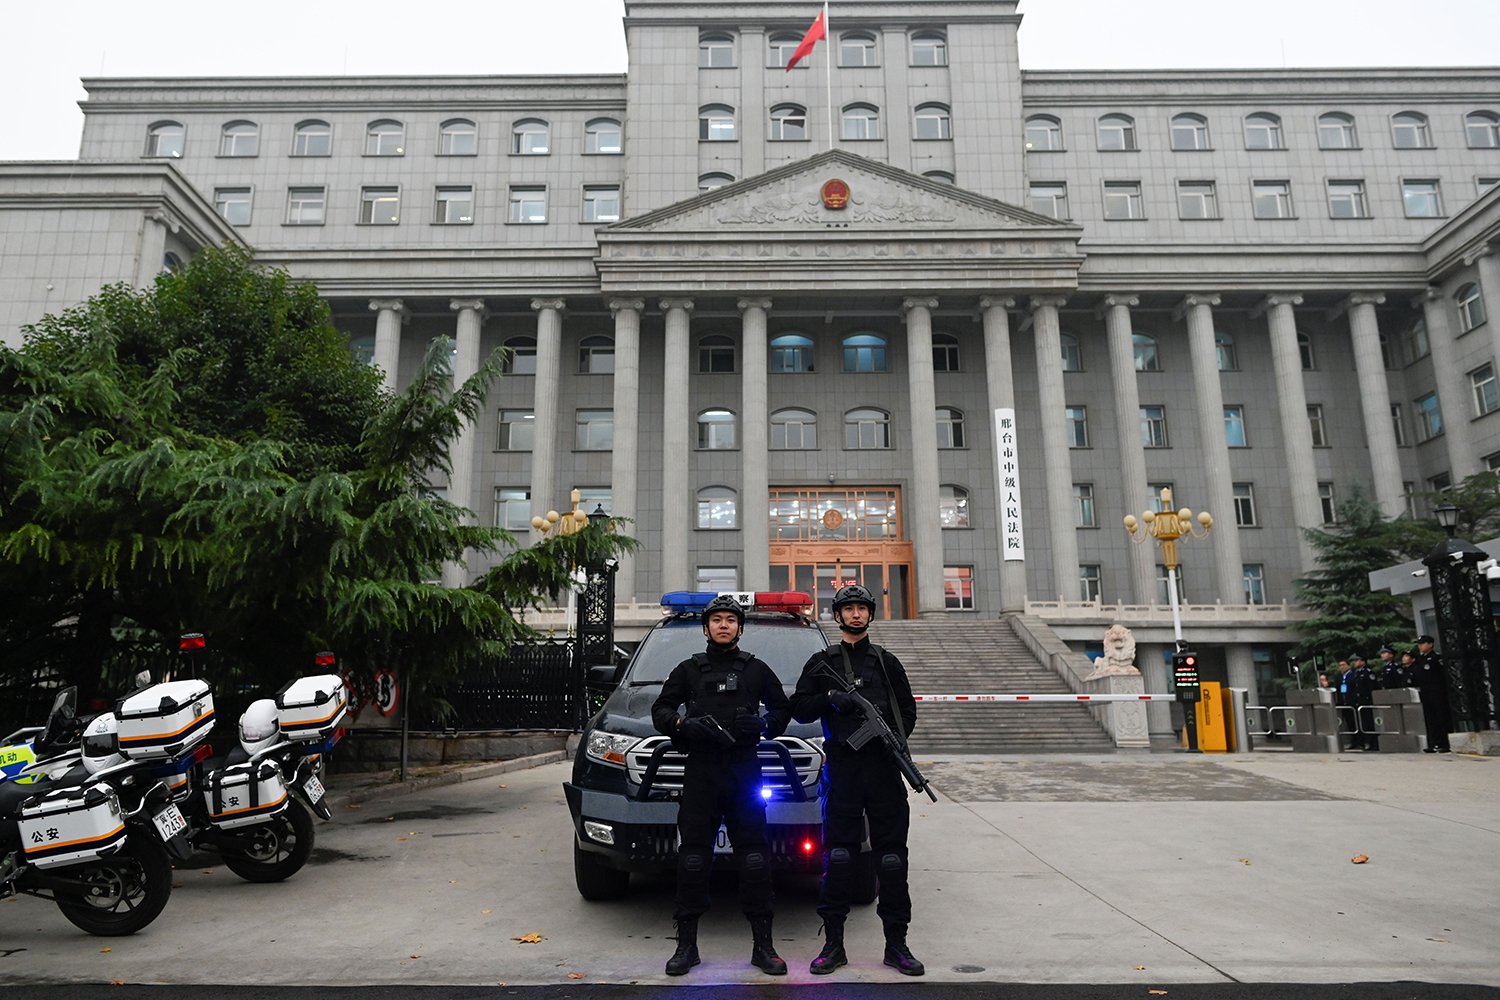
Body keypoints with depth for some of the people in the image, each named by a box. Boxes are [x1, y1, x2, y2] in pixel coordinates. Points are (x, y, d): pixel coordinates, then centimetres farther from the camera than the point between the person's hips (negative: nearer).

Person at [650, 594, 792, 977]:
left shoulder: (757, 669, 15)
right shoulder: (688, 670, 15)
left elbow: (783, 709, 19)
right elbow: (660, 710, 12)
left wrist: (763, 723, 0)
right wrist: (683, 724, -8)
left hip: (745, 772, 0)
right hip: (699, 773, 0)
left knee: (755, 857, -1)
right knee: (692, 857, 0)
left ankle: (762, 945, 8)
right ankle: (687, 944, 11)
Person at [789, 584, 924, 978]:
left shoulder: (887, 662, 16)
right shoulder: (821, 663, 12)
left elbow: (908, 711, 15)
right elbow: (799, 708, 6)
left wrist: (894, 736, -5)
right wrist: (830, 700, -11)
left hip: (884, 767, 1)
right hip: (841, 766, -1)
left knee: (892, 857, 3)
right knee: (837, 856, 1)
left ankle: (896, 944, 12)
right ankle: (833, 943, 11)